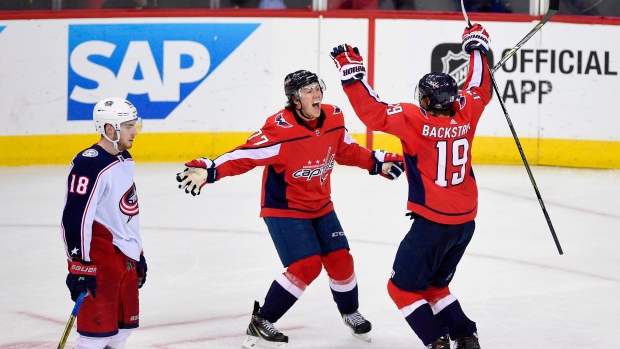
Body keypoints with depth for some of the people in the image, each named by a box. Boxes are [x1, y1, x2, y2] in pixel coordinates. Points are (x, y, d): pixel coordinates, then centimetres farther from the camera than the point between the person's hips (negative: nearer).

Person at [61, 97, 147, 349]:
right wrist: (79, 265, -23)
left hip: (124, 254, 10)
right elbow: (75, 217, -22)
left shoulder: (125, 161, 12)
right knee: (98, 323, -10)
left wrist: (138, 254, 23)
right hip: (99, 256, -10)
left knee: (125, 324, 14)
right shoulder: (89, 165, -19)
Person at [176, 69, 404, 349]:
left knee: (340, 260, 7)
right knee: (306, 265, -17)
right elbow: (246, 156, -30)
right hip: (284, 209, -6)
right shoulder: (279, 129, -27)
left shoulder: (333, 118, -6)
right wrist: (208, 170, -42)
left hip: (321, 206, 7)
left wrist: (378, 162, 12)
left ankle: (351, 314, 35)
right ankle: (260, 324, -6)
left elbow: (348, 151, 13)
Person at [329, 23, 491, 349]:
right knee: (434, 285, 23)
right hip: (465, 221, 7)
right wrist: (477, 47, 29)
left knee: (403, 287, 6)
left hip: (432, 222, -7)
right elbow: (479, 90, 18)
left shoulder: (416, 121, -17)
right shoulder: (464, 114, -1)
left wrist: (352, 72, -14)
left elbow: (374, 112, -19)